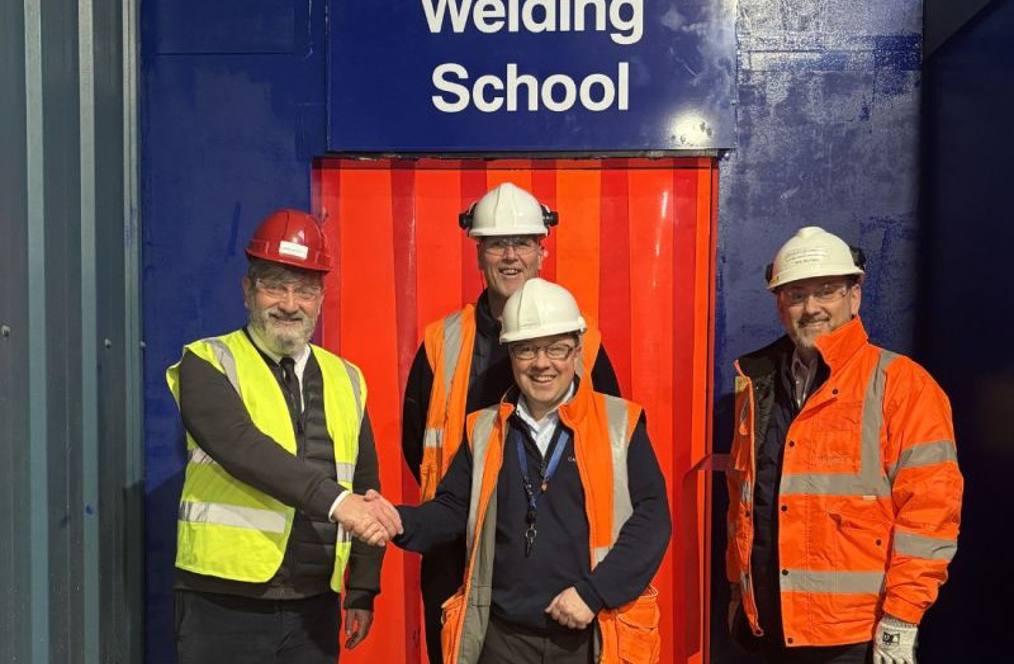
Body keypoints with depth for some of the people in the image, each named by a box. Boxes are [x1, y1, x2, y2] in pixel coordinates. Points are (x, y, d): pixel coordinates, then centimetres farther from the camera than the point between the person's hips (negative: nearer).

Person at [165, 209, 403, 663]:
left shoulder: (345, 379, 10)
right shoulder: (207, 365, -4)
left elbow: (366, 486, 13)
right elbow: (240, 446, -22)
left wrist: (363, 590, 9)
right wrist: (334, 501, -31)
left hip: (315, 606, 4)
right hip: (225, 604, -4)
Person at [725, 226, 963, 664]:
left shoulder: (900, 384, -7)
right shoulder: (758, 384, 9)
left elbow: (929, 504, -12)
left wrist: (900, 619, -14)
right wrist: (739, 588, 15)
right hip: (770, 625, 5)